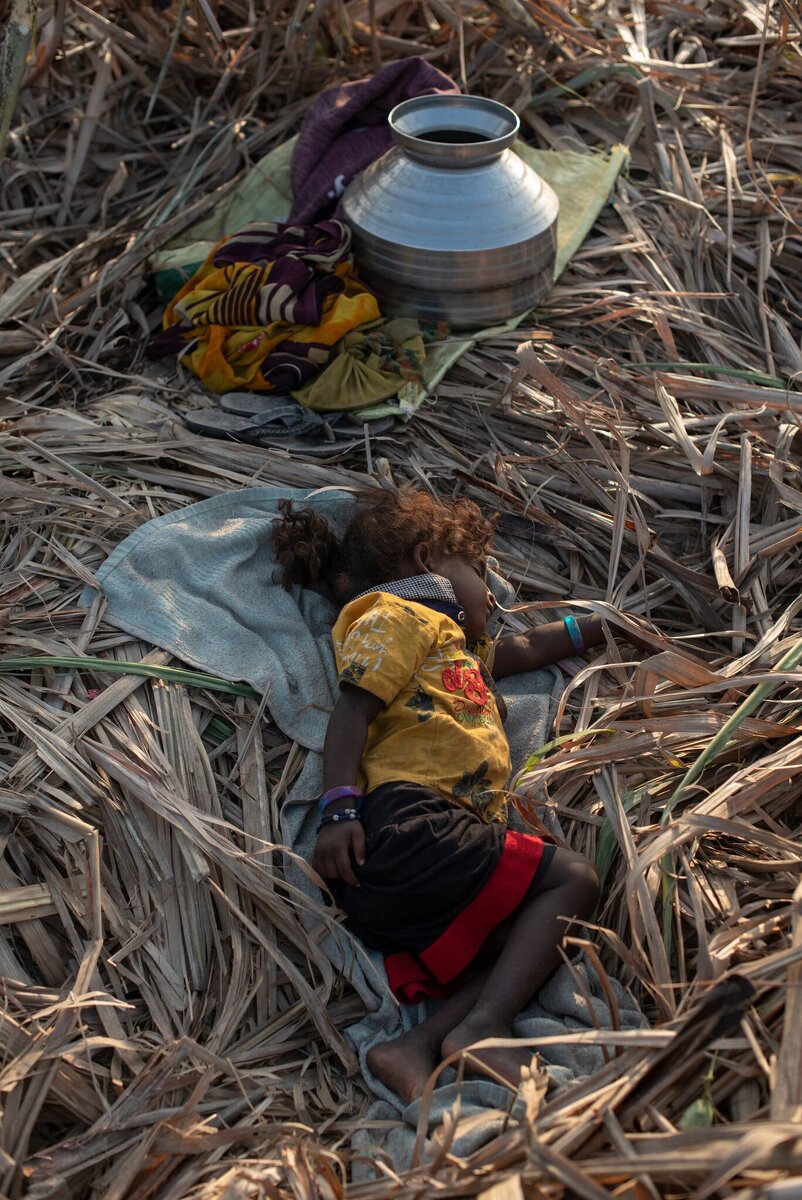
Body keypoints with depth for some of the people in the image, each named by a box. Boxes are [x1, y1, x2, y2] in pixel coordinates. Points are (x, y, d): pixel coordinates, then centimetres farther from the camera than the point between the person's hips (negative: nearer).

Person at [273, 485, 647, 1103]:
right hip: (405, 826, -9)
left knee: (525, 952, -3)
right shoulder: (397, 618, 8)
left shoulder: (465, 648, 37)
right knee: (571, 878, -10)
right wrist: (339, 807, -19)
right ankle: (484, 1028, -21)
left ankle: (416, 1050, -19)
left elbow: (528, 647, 52)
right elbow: (353, 711, -5)